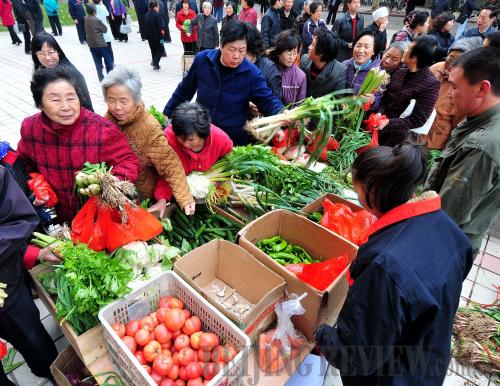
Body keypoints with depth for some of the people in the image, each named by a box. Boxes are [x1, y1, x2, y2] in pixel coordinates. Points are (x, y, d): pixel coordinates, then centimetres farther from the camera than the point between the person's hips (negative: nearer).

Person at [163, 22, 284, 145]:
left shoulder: (251, 73, -15)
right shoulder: (202, 59, -10)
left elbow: (267, 100, -13)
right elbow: (184, 90, 2)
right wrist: (167, 114, 9)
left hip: (234, 139, -1)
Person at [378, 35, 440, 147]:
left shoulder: (431, 84, -15)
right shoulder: (399, 72, 3)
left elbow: (418, 120, -17)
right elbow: (385, 98, 7)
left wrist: (388, 123, -23)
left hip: (398, 135, -5)